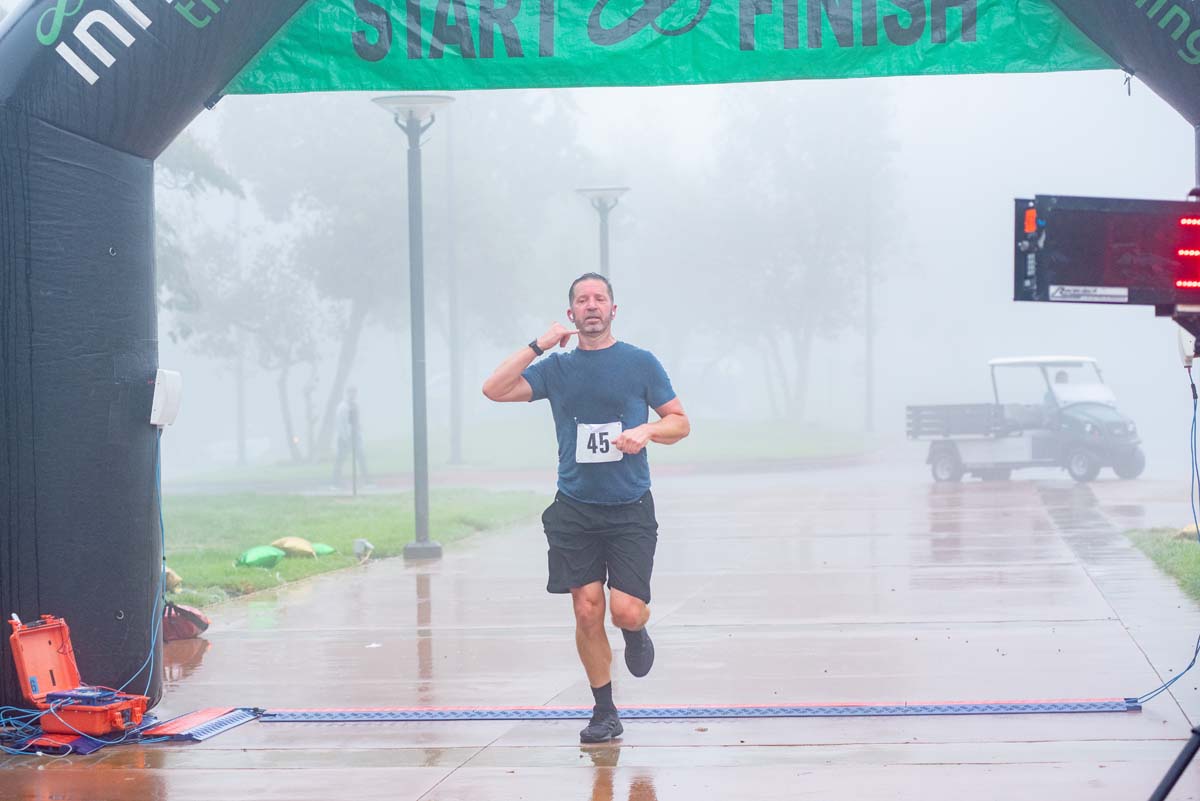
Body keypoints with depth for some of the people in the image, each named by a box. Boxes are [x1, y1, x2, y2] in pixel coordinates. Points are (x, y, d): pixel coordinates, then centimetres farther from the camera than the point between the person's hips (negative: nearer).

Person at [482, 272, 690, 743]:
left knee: (627, 612, -12)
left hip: (630, 510, -2)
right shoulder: (557, 368, 7)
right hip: (574, 510, 2)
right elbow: (494, 390, -3)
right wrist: (539, 346, -8)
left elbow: (680, 422, 7)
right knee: (587, 612, -1)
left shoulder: (640, 363, 3)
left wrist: (647, 430, -14)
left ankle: (636, 633, 26)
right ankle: (605, 713, 12)